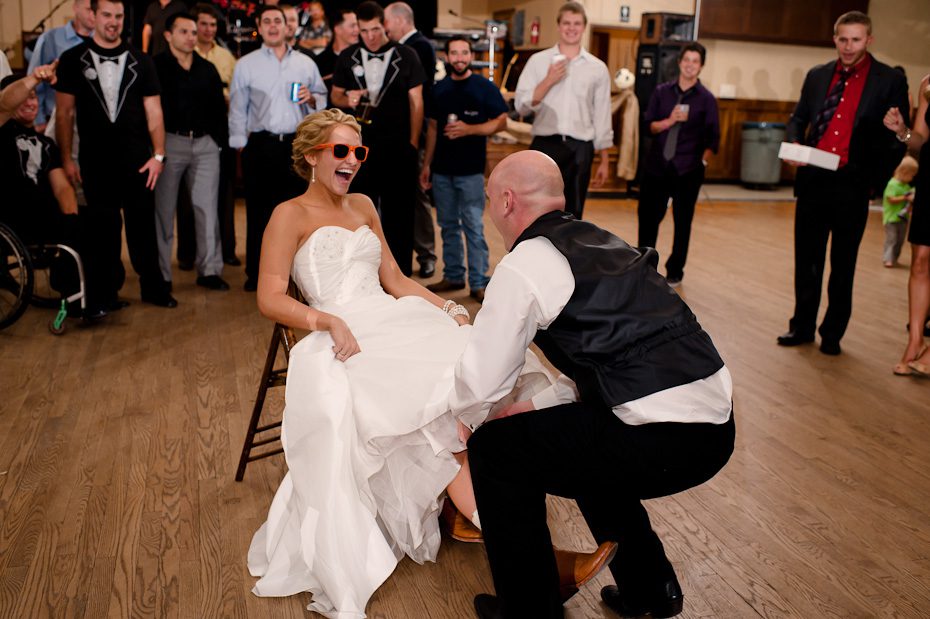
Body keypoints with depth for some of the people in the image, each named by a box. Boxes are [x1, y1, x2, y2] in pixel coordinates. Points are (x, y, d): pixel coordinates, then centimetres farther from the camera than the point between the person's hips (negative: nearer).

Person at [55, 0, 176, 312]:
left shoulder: (140, 61, 6)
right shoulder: (73, 60, 3)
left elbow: (153, 110, 4)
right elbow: (64, 112, 4)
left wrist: (158, 154, -3)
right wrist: (66, 159, 0)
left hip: (137, 160, 1)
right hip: (95, 161, -1)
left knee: (143, 225, 6)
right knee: (100, 228, 6)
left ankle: (152, 286, 18)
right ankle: (103, 293, 17)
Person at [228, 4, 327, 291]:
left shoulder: (305, 63, 10)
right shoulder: (245, 64, 5)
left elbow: (323, 98, 15)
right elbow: (237, 110, 5)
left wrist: (311, 99, -8)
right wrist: (241, 148, 0)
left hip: (297, 144, 2)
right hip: (261, 145, -1)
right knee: (258, 211, 2)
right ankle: (256, 273, 12)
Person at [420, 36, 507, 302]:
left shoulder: (484, 87, -2)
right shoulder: (439, 89, 11)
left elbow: (501, 121, -5)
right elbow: (433, 127, 16)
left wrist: (468, 129, -18)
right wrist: (426, 164, 13)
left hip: (471, 169, -5)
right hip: (442, 169, 5)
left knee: (473, 227, -4)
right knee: (448, 225, 11)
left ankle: (479, 282, 1)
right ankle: (453, 275, 22)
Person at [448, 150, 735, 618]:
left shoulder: (522, 267, -7)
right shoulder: (602, 242, 18)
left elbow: (479, 384, -4)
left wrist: (466, 422, 19)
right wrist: (539, 405, 24)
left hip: (662, 440, -9)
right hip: (715, 425, 9)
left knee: (497, 449, 5)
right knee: (583, 438, 33)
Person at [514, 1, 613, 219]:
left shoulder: (598, 68, 7)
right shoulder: (538, 61, 4)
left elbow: (602, 117, 9)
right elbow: (521, 105, -2)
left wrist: (604, 160, 8)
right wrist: (549, 81, -13)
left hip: (580, 149, 1)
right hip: (545, 146, -1)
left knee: (572, 216, 7)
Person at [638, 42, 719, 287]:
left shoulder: (706, 99, -1)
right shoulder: (662, 91, 4)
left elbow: (713, 138, 2)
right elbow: (650, 125, 0)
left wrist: (702, 161, -5)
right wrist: (670, 120, -15)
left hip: (688, 170, -2)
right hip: (657, 165, 2)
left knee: (682, 222, 6)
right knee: (647, 215, 5)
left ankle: (674, 272, 20)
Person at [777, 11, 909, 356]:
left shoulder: (890, 81, -1)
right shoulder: (817, 76, 10)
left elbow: (898, 140, 1)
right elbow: (798, 118, 17)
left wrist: (876, 181, -6)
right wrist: (794, 145, -4)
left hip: (852, 185, -3)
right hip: (813, 180, 3)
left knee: (843, 264, 7)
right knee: (806, 259, 9)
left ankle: (832, 334, 18)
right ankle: (802, 327, 21)